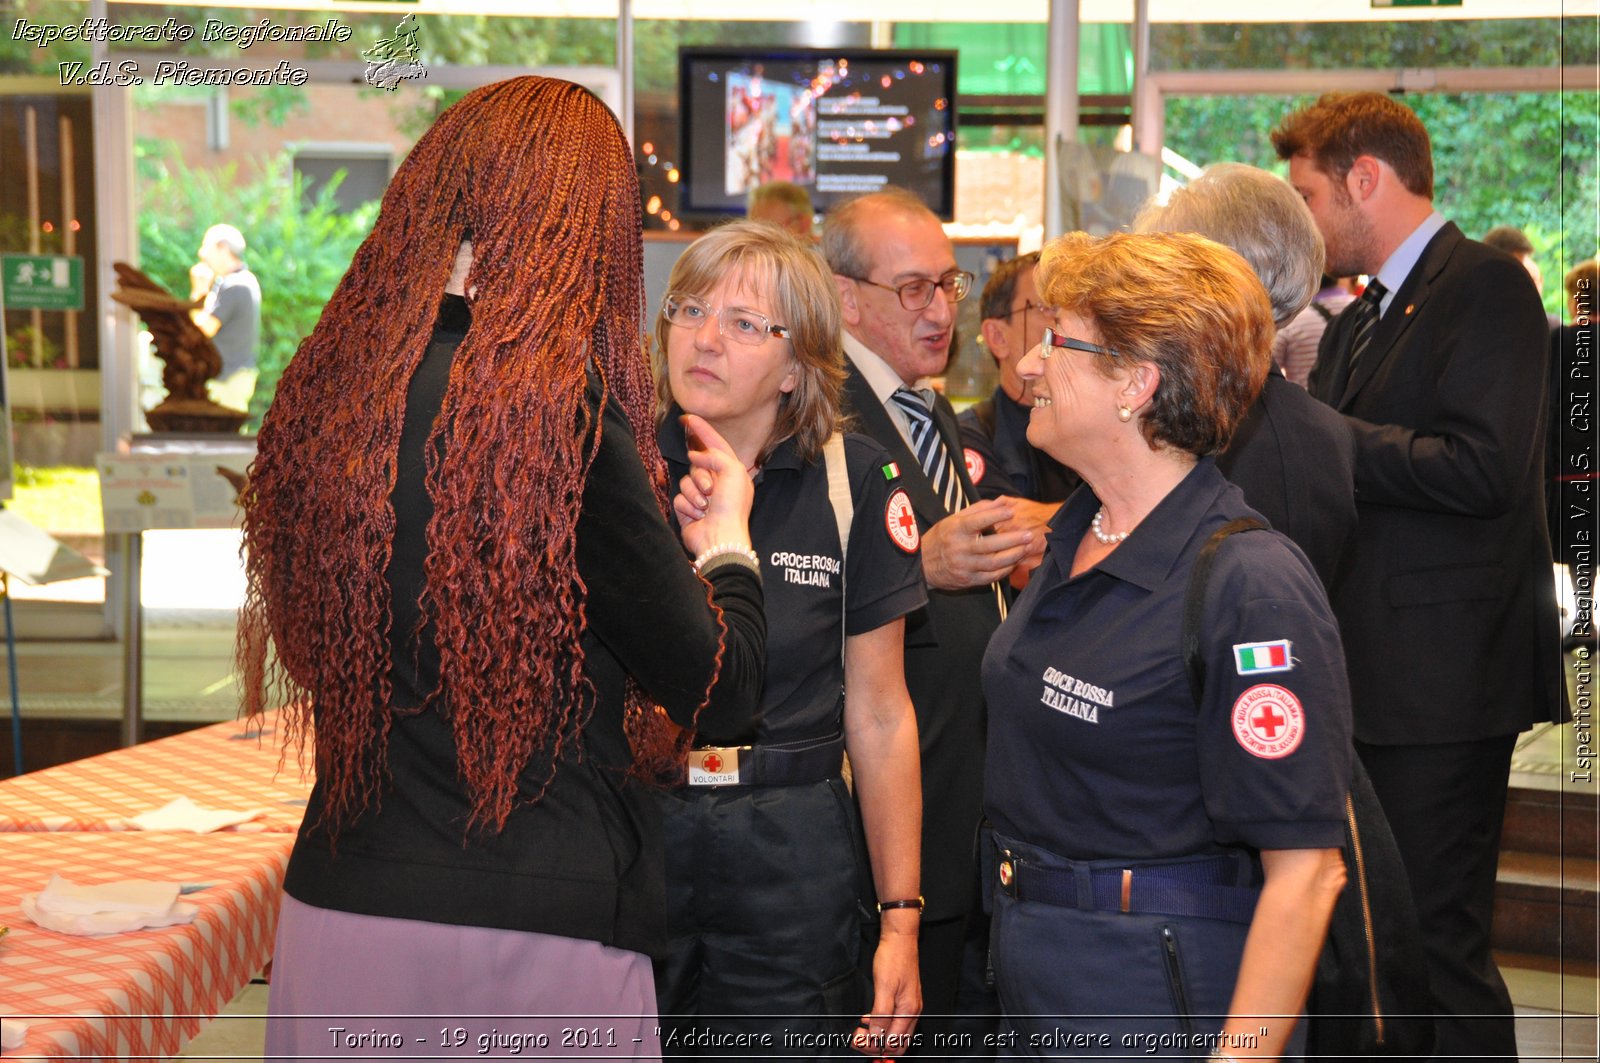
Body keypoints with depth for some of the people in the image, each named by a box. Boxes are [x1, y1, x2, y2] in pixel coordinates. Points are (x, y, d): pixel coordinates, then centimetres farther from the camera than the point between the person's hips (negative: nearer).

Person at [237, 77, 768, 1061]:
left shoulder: (326, 389, 1)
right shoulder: (559, 408, -17)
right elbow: (719, 691, -11)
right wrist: (726, 541, 10)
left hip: (339, 907, 6)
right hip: (533, 931, -6)